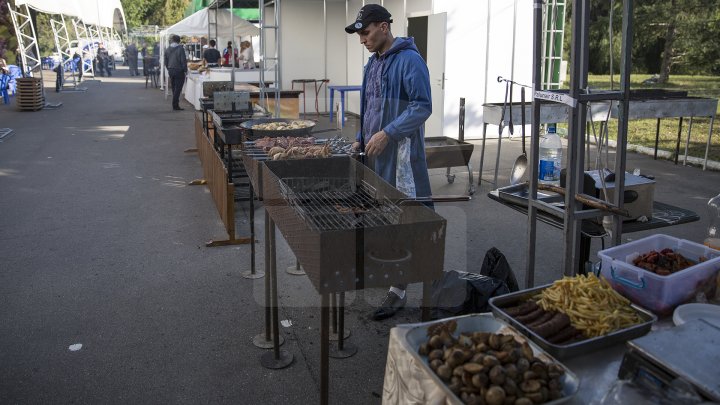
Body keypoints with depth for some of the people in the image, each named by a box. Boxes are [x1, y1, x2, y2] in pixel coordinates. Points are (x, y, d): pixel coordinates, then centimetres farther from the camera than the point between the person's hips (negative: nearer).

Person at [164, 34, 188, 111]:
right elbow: (183, 60, -14)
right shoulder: (180, 49, -12)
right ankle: (175, 105, -7)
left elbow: (166, 61, 12)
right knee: (178, 88, -3)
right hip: (179, 71, -6)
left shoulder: (167, 49, 6)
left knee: (174, 88, 14)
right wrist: (185, 70, -4)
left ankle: (175, 105, 18)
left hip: (171, 71, 6)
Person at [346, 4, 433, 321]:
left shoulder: (409, 60, -11)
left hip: (400, 153, -8)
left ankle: (398, 291, 1)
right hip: (375, 153, 8)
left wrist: (387, 133, -21)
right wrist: (361, 139, 13)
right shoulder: (373, 62, 16)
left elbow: (422, 106, -16)